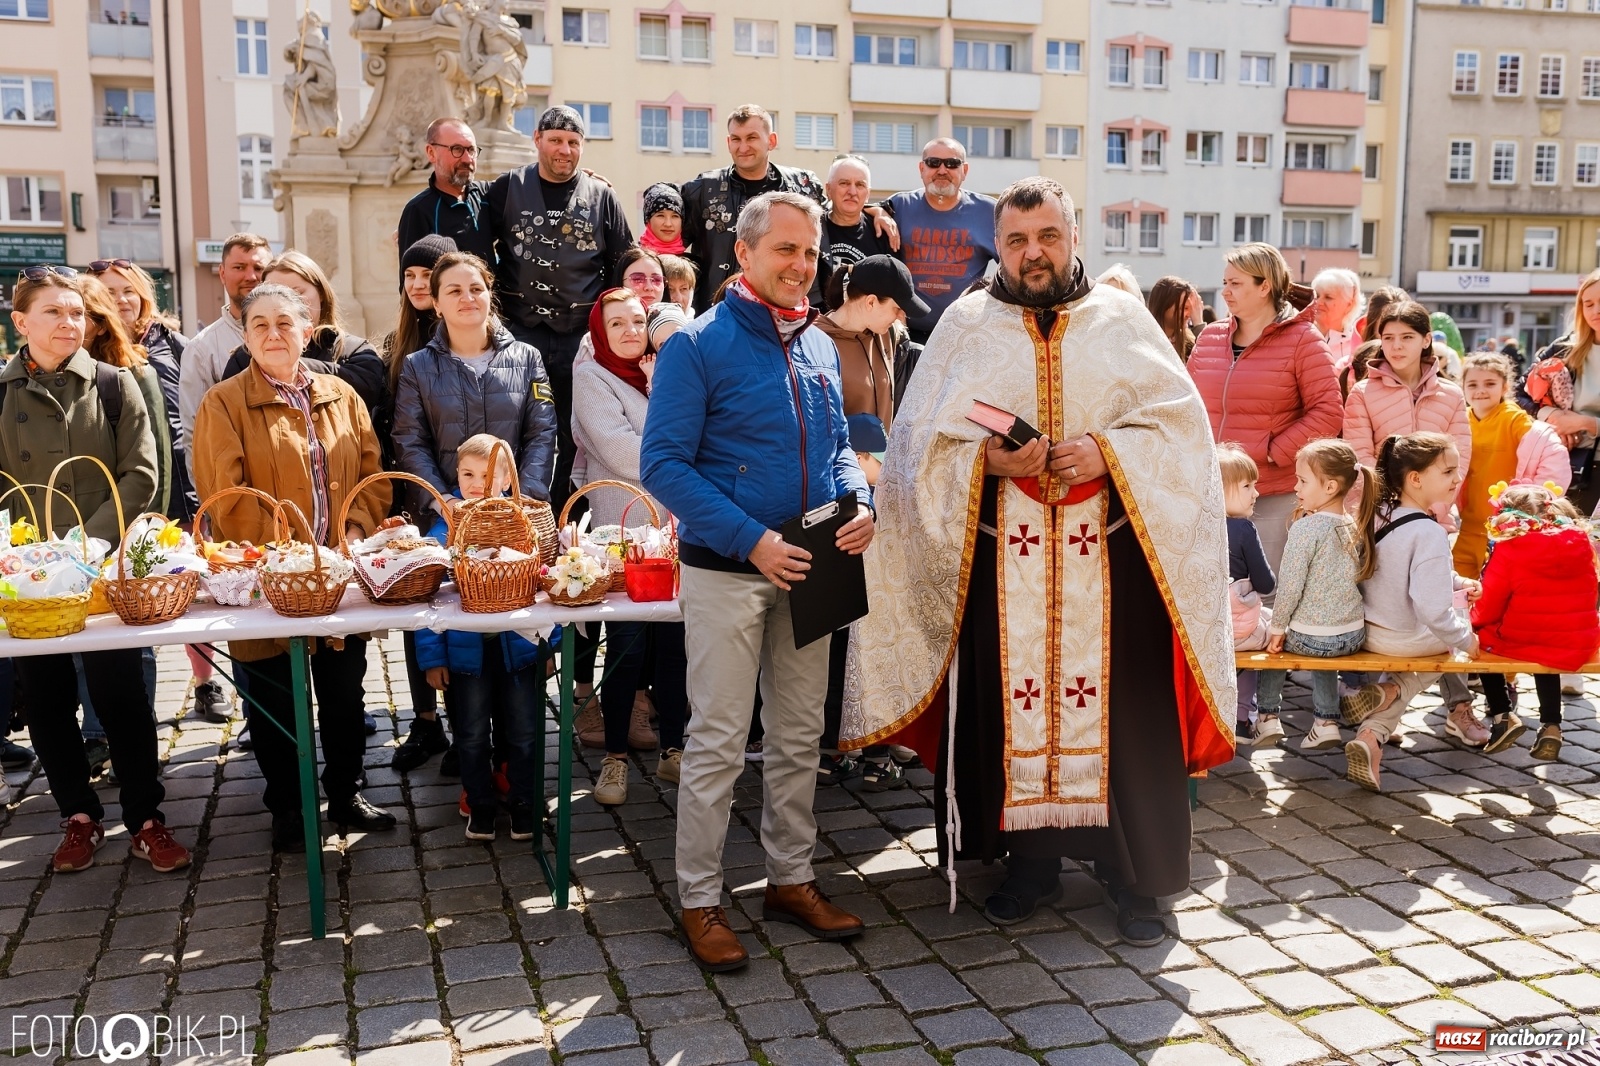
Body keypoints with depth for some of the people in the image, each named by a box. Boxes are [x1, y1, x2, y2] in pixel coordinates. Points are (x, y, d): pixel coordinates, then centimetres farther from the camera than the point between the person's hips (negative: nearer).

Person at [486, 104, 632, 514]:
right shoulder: (507, 189, 6)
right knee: (519, 432, -3)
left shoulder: (601, 196, 8)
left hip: (582, 335, 1)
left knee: (573, 434, 4)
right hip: (520, 330, -1)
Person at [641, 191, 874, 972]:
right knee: (718, 743, 0)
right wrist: (751, 540, -22)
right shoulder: (699, 345, -9)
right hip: (727, 570, -6)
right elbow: (663, 464, -14)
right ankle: (699, 901, 14)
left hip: (807, 570, 6)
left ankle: (791, 878, 29)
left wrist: (860, 504, -5)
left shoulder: (820, 347, 10)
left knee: (800, 735, 14)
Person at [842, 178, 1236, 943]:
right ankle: (1031, 860, 21)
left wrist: (1109, 451, -14)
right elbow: (921, 439, 3)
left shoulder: (1122, 319, 9)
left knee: (1121, 704, 1)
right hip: (1004, 556, 1)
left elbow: (1180, 421, 2)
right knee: (1012, 702, 4)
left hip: (1110, 556, 0)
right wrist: (986, 459, -14)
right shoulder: (966, 326, 8)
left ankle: (1135, 874, 15)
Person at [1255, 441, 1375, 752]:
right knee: (1323, 653, 36)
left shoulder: (1306, 527, -18)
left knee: (1273, 642, 24)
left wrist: (1277, 628, -6)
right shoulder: (1355, 528, 2)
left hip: (1310, 637, -6)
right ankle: (1326, 721, 25)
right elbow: (1360, 578, 12)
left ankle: (1269, 715, 23)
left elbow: (1289, 585, -17)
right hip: (1354, 637, 6)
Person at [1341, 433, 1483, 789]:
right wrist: (1465, 640, -15)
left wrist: (1458, 582, 15)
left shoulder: (1376, 515, -3)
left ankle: (1371, 736, 14)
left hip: (1367, 632, 6)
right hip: (1410, 640, -6)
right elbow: (1432, 611, -31)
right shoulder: (1429, 534, -28)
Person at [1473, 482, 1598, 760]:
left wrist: (1474, 617, 14)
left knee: (1483, 639, 25)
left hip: (1521, 643, -5)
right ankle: (1551, 725, 24)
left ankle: (1503, 715, 13)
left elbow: (1489, 610, -9)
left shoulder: (1508, 550, -13)